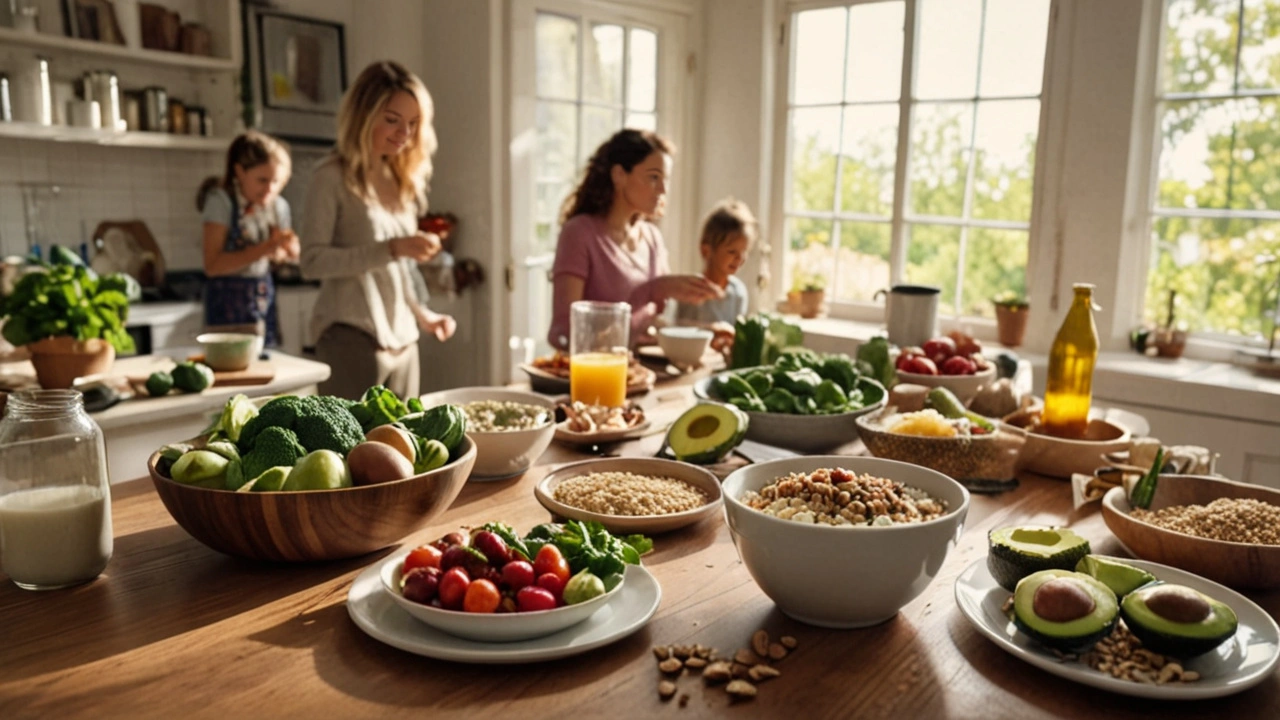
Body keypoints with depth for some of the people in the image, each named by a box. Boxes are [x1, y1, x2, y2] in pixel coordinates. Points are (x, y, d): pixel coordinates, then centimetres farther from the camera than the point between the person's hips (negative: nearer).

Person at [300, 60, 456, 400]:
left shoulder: (400, 180, 14)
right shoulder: (333, 177, -5)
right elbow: (312, 260, -14)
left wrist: (422, 314, 12)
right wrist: (390, 249, -21)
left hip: (402, 340, 6)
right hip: (351, 339, -6)